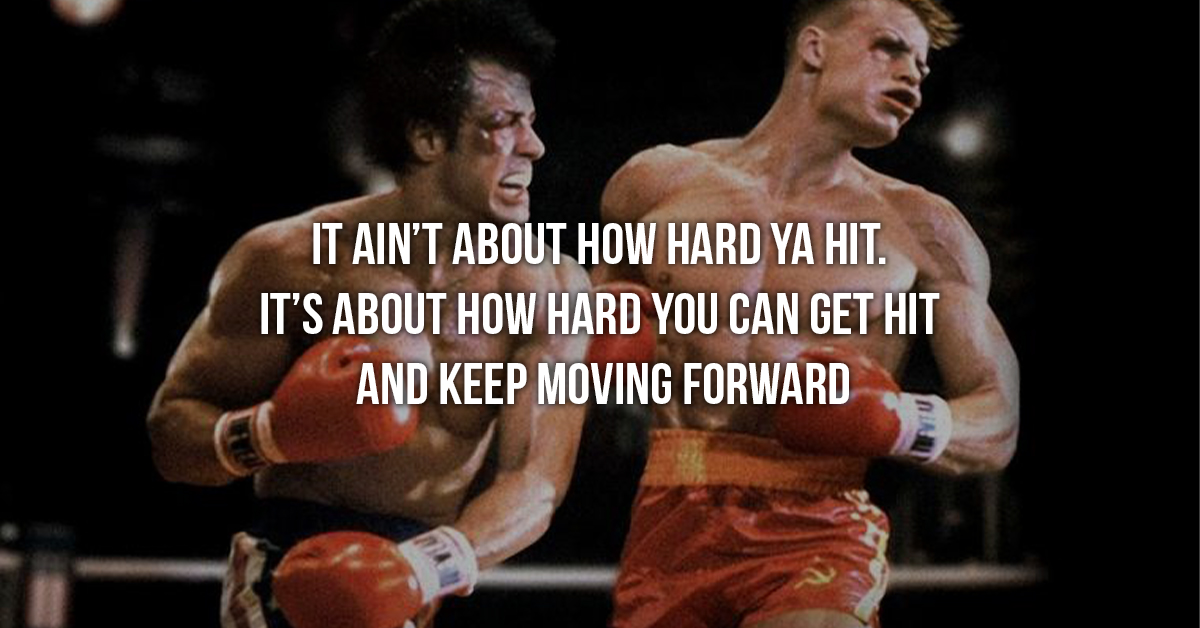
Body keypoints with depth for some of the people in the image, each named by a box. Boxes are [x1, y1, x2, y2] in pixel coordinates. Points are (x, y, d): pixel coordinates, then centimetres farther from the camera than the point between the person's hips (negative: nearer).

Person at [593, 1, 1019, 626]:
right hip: (670, 524, 2)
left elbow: (998, 424, 6)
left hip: (820, 535, -1)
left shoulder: (922, 228, 7)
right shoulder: (657, 182, 8)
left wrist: (904, 424, -14)